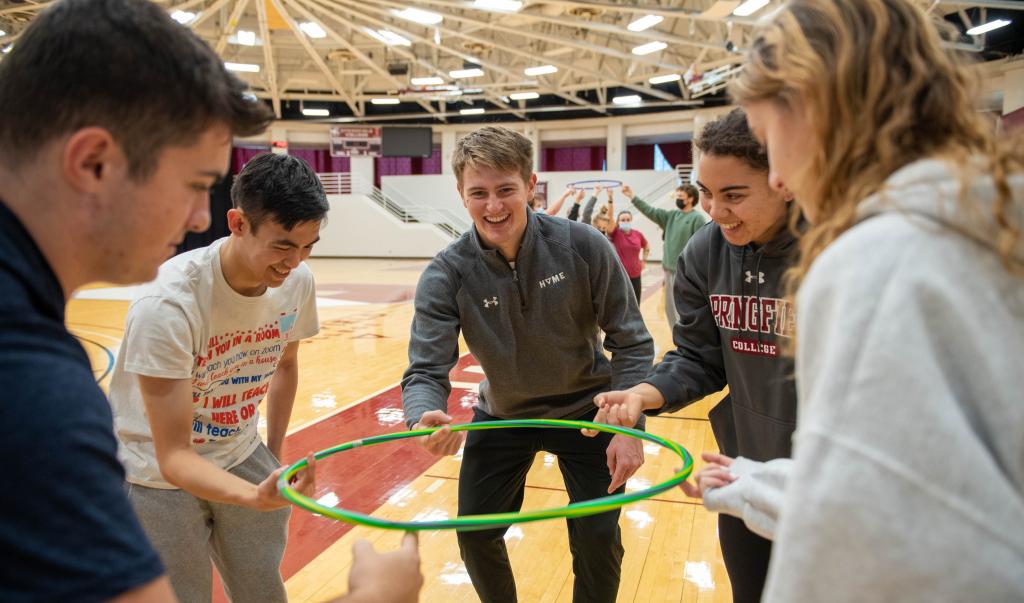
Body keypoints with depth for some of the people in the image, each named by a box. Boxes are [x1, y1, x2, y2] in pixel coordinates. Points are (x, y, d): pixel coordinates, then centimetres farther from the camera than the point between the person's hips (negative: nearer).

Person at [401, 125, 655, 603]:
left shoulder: (584, 247, -23)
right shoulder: (446, 274, -21)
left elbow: (632, 343, -14)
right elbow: (426, 369, -23)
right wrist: (425, 419, -45)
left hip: (585, 411, -1)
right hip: (502, 416, 2)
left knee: (598, 540, 1)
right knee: (475, 535, 9)